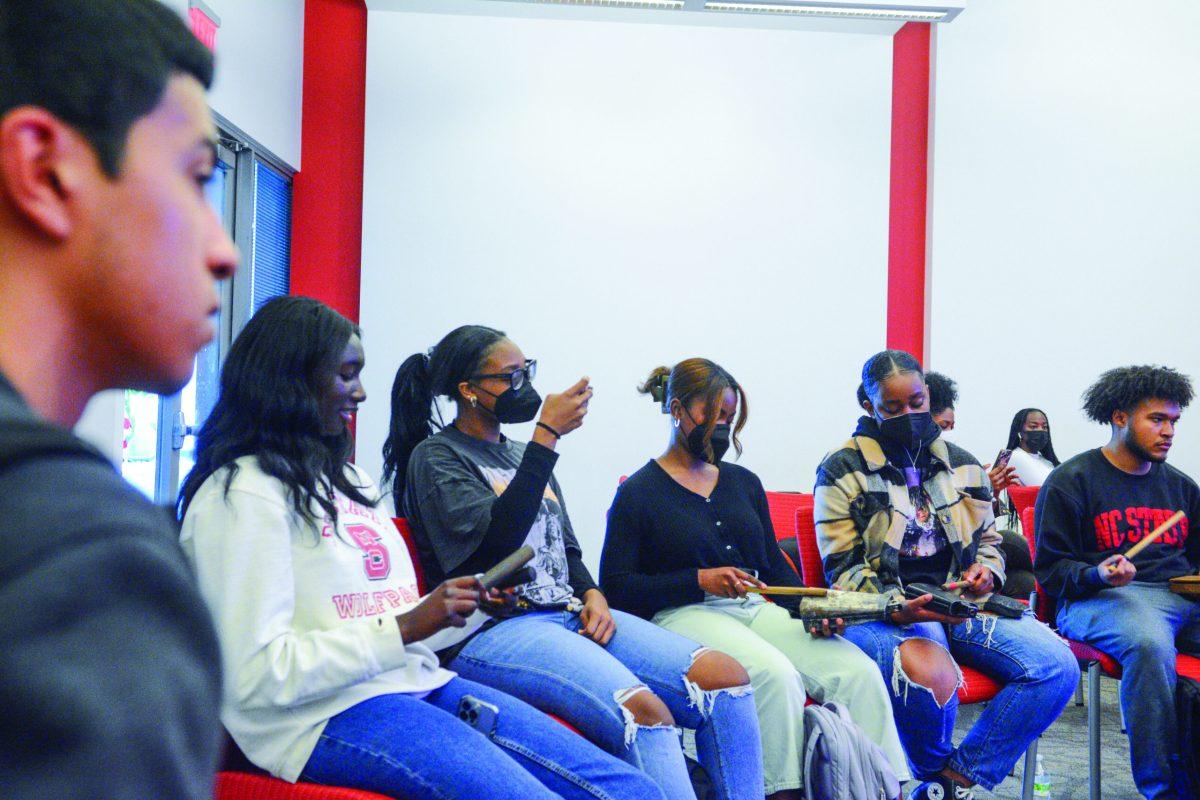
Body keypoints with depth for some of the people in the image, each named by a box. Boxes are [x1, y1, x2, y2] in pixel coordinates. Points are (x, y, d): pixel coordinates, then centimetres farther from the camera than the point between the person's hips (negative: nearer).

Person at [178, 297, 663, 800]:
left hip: (419, 682, 8)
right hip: (326, 716, -8)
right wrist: (403, 628, -16)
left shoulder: (343, 479, 20)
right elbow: (257, 675, -16)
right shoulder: (243, 494, -8)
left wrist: (468, 603, 6)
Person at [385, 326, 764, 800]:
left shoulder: (521, 455, 22)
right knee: (643, 709, -32)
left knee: (725, 676, -12)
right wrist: (547, 437, -16)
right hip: (495, 629, -7)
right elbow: (497, 538, -16)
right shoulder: (435, 457, -1)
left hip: (569, 615, 8)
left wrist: (593, 594, 4)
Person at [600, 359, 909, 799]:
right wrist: (700, 580, -14)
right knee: (775, 674, -35)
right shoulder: (638, 493, 3)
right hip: (685, 613, -5)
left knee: (859, 672, -20)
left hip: (757, 608, 5)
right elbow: (615, 587, -4)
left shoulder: (744, 482, 20)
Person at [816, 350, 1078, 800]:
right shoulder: (842, 471, 2)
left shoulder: (961, 464, 17)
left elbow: (988, 538, 27)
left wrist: (986, 571, 1)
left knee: (1057, 665, -18)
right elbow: (844, 568, -4)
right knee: (932, 675, -38)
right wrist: (898, 609, -22)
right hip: (886, 609, -5)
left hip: (961, 602, 6)